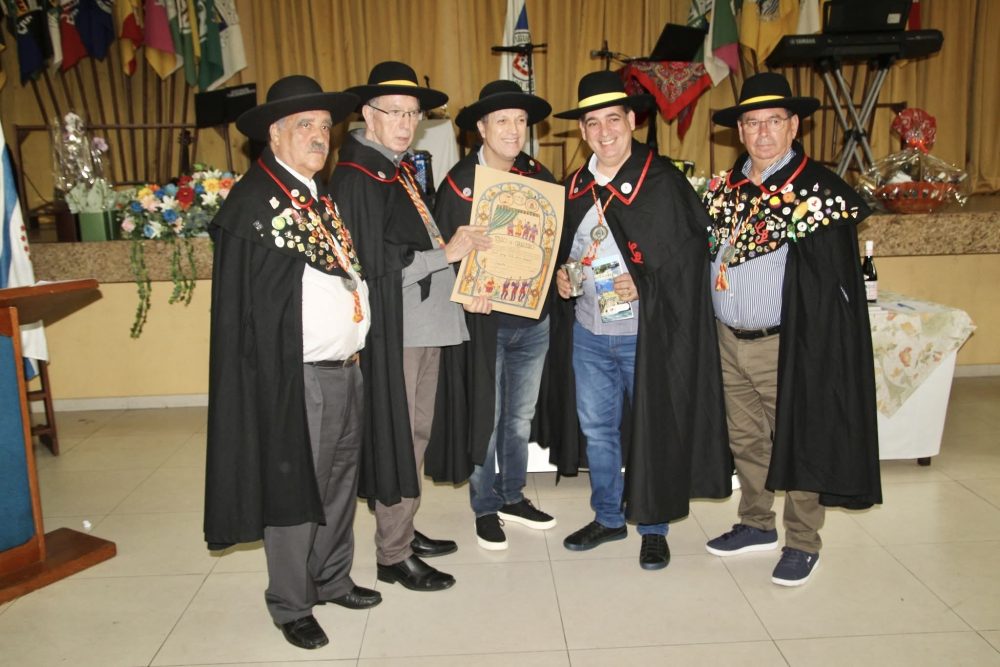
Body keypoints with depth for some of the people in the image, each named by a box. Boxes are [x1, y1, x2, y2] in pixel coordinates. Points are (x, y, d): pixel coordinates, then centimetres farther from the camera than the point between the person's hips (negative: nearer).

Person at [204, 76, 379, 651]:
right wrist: (273, 380, -17)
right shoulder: (252, 202, -11)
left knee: (340, 480, 19)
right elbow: (241, 307, -14)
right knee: (293, 491, 6)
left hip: (347, 367, 8)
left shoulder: (325, 194, 14)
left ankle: (332, 579, 38)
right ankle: (290, 604, 26)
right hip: (296, 377, -8)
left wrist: (357, 344, 10)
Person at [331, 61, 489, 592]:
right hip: (393, 331, -9)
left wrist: (456, 244, 6)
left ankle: (404, 531, 32)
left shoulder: (398, 169, 14)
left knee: (416, 433, 16)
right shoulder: (357, 178, -13)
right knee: (397, 438, 1)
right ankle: (392, 556, 15)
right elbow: (375, 265, -19)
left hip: (424, 323, 9)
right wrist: (445, 253, -16)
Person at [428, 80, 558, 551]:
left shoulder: (538, 176, 4)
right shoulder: (458, 184, -7)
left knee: (521, 418, 17)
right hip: (483, 321, -4)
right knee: (485, 418, 8)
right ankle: (486, 508, 26)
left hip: (532, 318, 4)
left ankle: (513, 498, 35)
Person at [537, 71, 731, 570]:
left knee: (652, 431, 7)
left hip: (646, 335, -5)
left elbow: (690, 255, -10)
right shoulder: (574, 188, 8)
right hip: (587, 333, 6)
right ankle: (608, 517, 34)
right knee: (596, 428, 15)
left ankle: (654, 528, 26)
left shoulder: (663, 181, -9)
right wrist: (561, 276, 1)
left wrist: (644, 285, -20)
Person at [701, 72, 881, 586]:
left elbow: (832, 287, -12)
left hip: (785, 346, -5)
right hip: (728, 339, 6)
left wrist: (813, 352, -16)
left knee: (797, 443, 8)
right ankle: (756, 524, 37)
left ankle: (803, 544, 27)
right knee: (745, 440, 18)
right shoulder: (724, 188, 7)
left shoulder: (820, 191, -11)